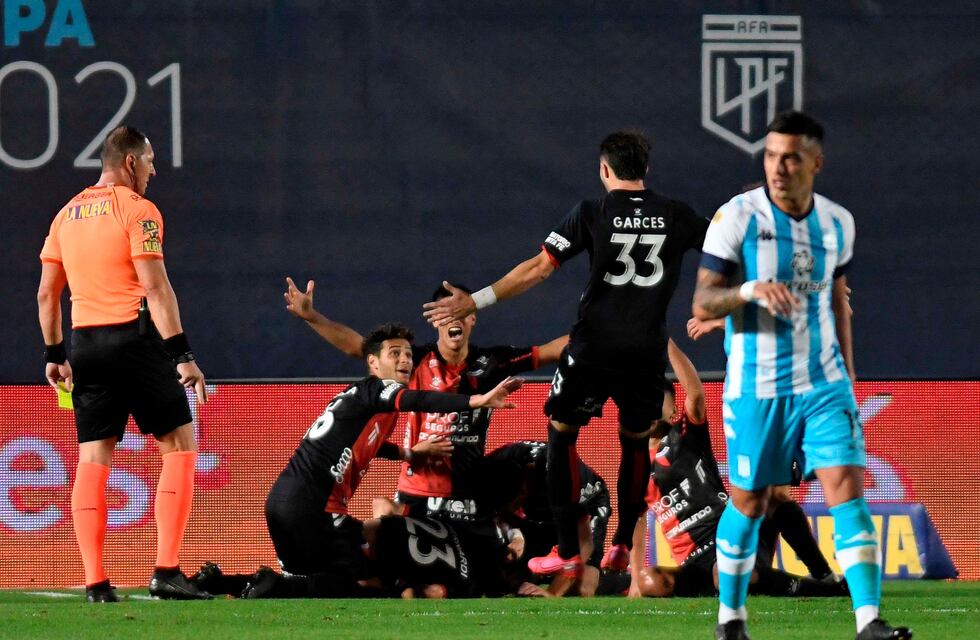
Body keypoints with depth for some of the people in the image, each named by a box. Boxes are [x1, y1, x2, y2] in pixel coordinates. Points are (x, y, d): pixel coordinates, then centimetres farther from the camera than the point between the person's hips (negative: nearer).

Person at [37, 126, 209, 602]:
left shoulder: (67, 215, 14)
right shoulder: (137, 210, -6)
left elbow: (47, 293, 16)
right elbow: (155, 289, -14)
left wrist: (54, 354, 24)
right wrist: (181, 355, -15)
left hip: (84, 344, 6)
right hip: (132, 339, -6)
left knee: (93, 459, 6)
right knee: (180, 447, 1)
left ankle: (95, 581, -1)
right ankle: (166, 571, -9)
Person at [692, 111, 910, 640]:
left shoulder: (837, 223, 5)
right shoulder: (736, 217, -9)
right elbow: (702, 304, -12)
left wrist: (846, 376, 18)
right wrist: (750, 290, -31)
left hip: (824, 385, 3)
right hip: (757, 388, -3)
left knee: (848, 492, -11)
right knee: (749, 502, 7)